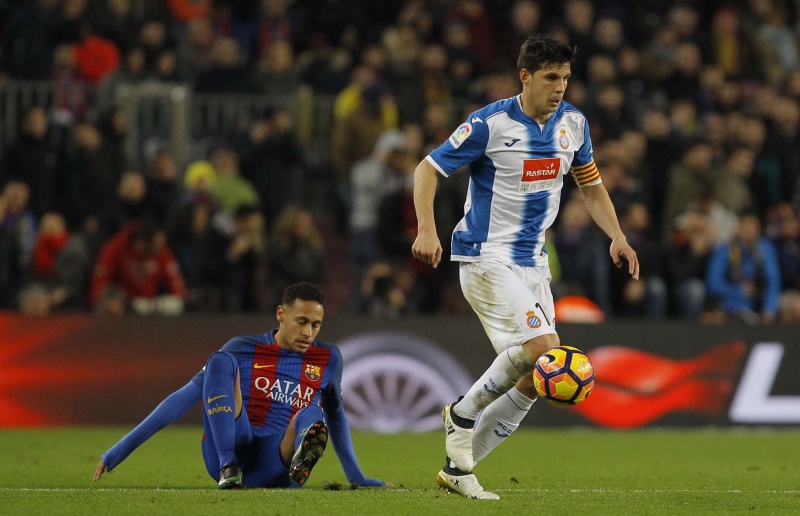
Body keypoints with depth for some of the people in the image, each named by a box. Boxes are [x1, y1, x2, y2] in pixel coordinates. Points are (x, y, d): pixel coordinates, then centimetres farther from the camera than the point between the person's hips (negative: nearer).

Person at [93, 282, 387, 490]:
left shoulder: (328, 359, 12)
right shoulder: (243, 350, 6)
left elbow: (335, 416, 28)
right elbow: (186, 397, 5)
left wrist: (358, 478, 33)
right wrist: (122, 449, 1)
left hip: (275, 467, 0)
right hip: (228, 451, 0)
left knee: (313, 416, -32)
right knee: (220, 362, -21)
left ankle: (302, 465, -70)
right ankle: (229, 469, -40)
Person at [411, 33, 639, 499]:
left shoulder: (573, 123, 5)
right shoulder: (491, 124, -13)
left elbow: (591, 184, 19)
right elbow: (428, 168, -9)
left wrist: (618, 237, 4)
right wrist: (427, 229, -23)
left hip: (532, 261, 7)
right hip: (486, 258, -7)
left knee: (535, 379, 3)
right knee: (540, 346, -23)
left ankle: (458, 468, 13)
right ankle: (464, 413, 0)